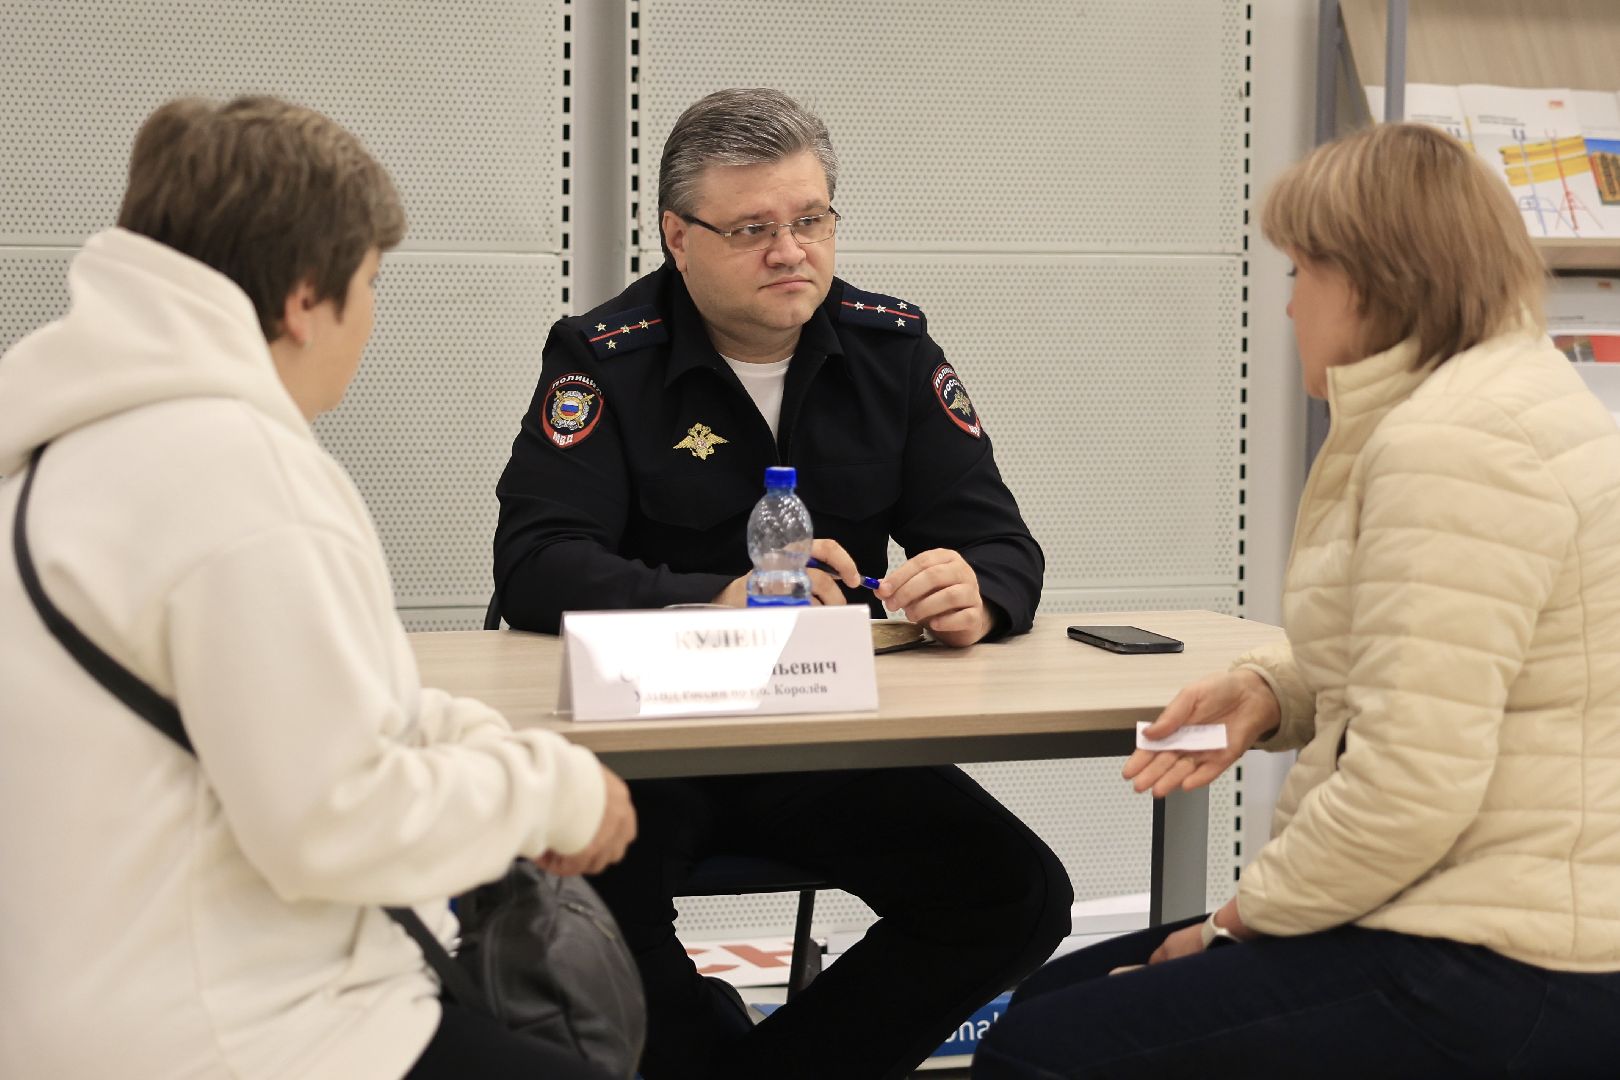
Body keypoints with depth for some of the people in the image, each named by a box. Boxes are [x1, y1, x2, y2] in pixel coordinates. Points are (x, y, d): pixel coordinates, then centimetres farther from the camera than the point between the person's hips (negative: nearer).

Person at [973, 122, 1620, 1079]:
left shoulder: (1447, 442, -20)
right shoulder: (1502, 390, 15)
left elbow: (1409, 793, -25)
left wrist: (1239, 920, -9)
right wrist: (1268, 693, 5)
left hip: (1494, 994, -11)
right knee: (1054, 993, 14)